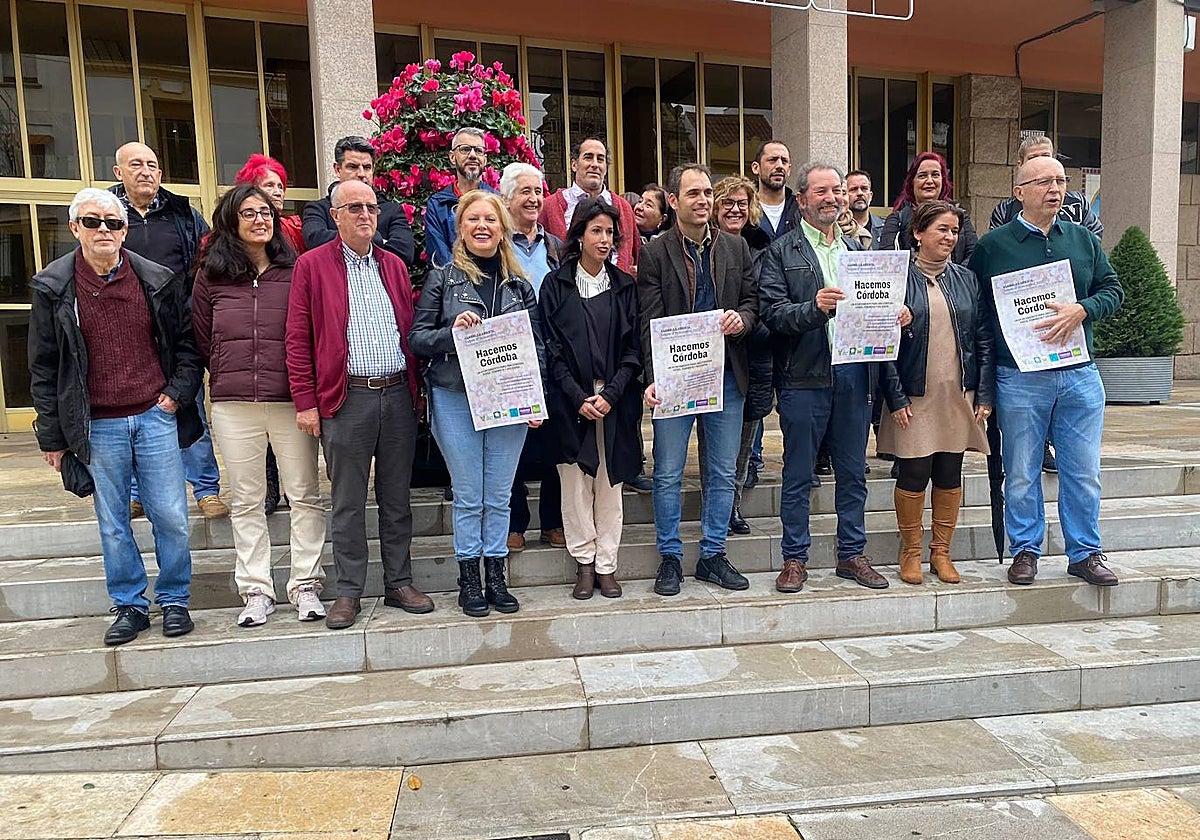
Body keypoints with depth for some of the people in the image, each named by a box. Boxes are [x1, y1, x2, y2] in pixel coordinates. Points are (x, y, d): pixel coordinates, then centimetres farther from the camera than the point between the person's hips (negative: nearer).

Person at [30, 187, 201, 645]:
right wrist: (52, 435, 3)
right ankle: (130, 606, 24)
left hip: (156, 417, 0)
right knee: (113, 525, 9)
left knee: (170, 517, 2)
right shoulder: (52, 287, 1)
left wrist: (177, 392, -3)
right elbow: (44, 367, 4)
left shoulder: (159, 280, 1)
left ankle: (173, 600, 20)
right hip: (97, 427, 0)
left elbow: (187, 344, 10)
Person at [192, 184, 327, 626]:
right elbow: (201, 340, 13)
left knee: (305, 496, 3)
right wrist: (230, 377, 11)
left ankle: (305, 586, 14)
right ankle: (256, 591, 17)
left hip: (291, 401, -1)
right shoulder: (211, 275, 7)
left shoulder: (295, 271, 3)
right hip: (233, 406, 1)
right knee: (246, 502, 8)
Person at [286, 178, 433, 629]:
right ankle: (349, 592, 16)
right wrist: (305, 402, -7)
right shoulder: (311, 265, 2)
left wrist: (414, 390, 10)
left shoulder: (394, 265, 15)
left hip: (398, 396, 4)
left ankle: (399, 583, 21)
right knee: (348, 502, 4)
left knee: (397, 498, 10)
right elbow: (298, 339, -2)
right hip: (346, 400, -3)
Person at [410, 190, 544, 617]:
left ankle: (496, 577, 20)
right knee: (468, 495, 4)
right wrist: (452, 331, -18)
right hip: (456, 400, -2)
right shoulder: (442, 279, 3)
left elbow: (536, 346, 11)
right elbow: (416, 338, 1)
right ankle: (469, 579, 17)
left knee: (499, 495, 8)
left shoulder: (519, 285, 10)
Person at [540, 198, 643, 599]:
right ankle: (584, 564, 15)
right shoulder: (556, 284, 3)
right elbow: (551, 349, -2)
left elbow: (634, 348, 3)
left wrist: (611, 393, -10)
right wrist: (578, 397, -11)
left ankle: (606, 565, 16)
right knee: (575, 484, 3)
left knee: (610, 483, 6)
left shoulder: (625, 286, 9)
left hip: (615, 400, 2)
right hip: (570, 400, -1)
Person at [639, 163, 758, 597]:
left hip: (726, 375, 4)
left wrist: (742, 318, -13)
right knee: (668, 474, 4)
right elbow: (650, 323, -7)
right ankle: (670, 558, 19)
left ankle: (713, 555, 25)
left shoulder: (736, 247, 10)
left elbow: (752, 301, 12)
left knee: (723, 474, 11)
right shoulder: (655, 253, -2)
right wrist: (654, 379, -17)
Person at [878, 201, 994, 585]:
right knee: (914, 474, 0)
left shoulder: (967, 280, 10)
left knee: (950, 475, 8)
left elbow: (985, 340, 9)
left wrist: (985, 395, 2)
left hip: (959, 395, 4)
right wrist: (896, 398, -12)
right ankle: (911, 551, 17)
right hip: (914, 397, -4)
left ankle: (941, 552, 22)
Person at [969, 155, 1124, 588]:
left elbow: (1113, 289, 10)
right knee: (1021, 473, 6)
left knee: (1083, 472, 8)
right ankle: (1025, 551, 20)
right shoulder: (993, 245, 0)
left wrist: (1081, 310, -12)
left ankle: (1085, 553, 22)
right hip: (1019, 379, -3)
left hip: (1080, 374, 3)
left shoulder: (1083, 240, 11)